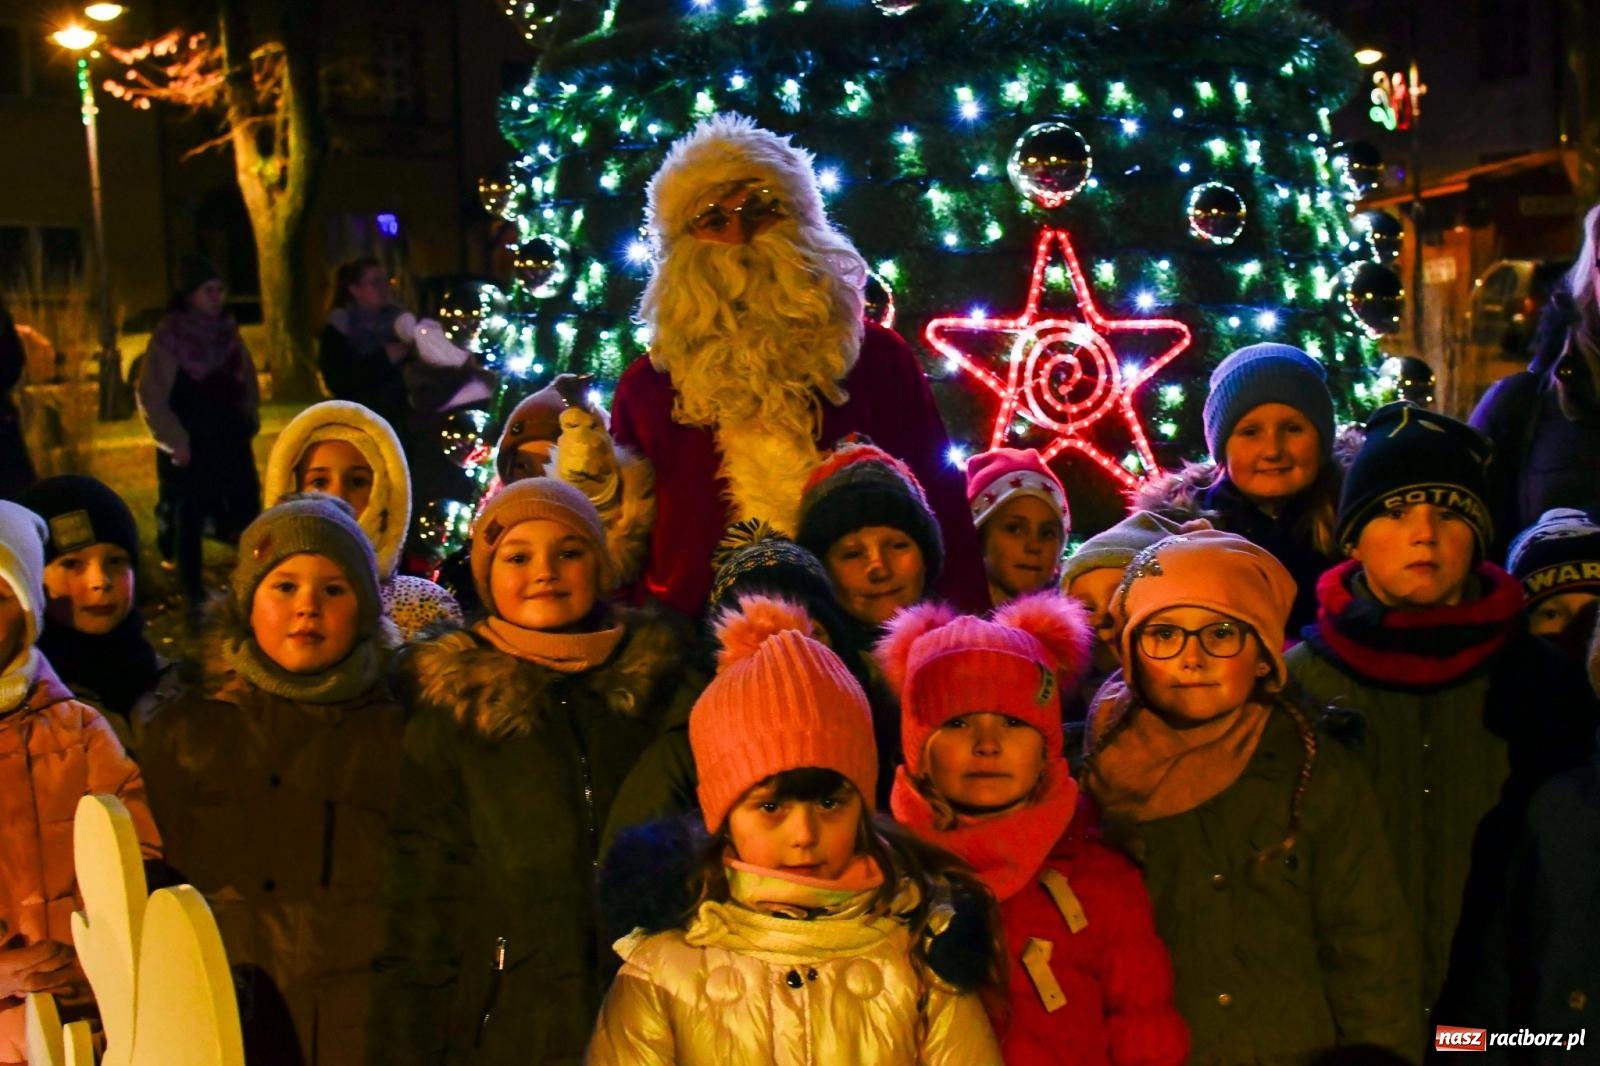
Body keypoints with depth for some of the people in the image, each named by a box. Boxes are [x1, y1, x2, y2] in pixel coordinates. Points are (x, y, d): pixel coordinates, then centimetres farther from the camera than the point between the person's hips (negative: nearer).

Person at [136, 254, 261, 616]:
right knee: (189, 522, 3)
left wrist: (249, 419, 7)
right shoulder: (168, 337, -10)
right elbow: (151, 396, -11)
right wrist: (174, 440, -14)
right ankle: (196, 600, 11)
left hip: (230, 440, 5)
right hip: (188, 446, -5)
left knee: (247, 516, 4)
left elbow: (247, 380, 17)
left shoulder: (227, 332, 6)